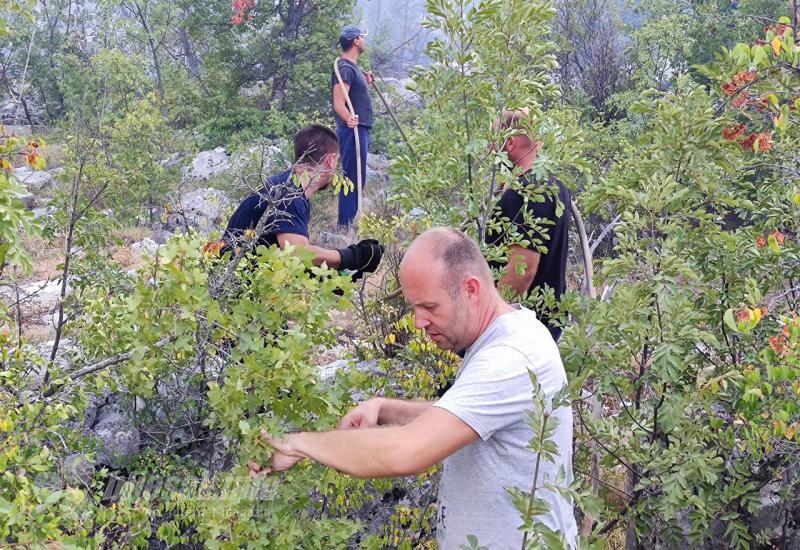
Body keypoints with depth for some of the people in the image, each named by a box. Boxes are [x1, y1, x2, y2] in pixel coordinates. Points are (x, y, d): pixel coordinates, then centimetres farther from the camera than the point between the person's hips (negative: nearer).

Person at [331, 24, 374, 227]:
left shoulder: (353, 67, 17)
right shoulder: (345, 68, -16)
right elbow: (339, 102, -26)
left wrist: (367, 83, 19)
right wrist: (348, 118, -43)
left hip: (359, 129, 11)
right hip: (353, 129, -11)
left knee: (357, 178, 15)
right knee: (353, 178, -8)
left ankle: (347, 222, 23)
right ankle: (345, 223, -5)